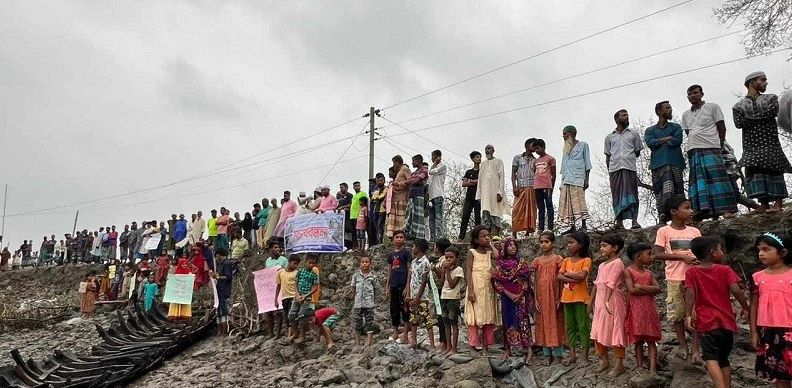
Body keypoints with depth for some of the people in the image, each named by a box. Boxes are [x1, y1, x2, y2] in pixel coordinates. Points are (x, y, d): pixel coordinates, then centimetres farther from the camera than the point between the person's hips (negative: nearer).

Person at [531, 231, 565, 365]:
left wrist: (560, 298, -9)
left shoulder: (558, 260, -2)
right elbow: (535, 281, 7)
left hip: (554, 297, -4)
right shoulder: (537, 261, 7)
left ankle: (557, 355, 8)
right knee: (543, 325, 7)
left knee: (556, 324, 1)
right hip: (541, 298, 4)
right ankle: (548, 354, 16)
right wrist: (536, 299, 2)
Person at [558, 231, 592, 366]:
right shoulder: (566, 261, 9)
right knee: (570, 327, 12)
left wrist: (567, 274, -9)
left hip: (580, 298, -6)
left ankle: (585, 357, 8)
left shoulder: (586, 260, -7)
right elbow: (559, 276, -3)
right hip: (567, 297, 6)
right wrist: (573, 279, -17)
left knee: (583, 327, 1)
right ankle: (572, 355, 21)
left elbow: (582, 276, -23)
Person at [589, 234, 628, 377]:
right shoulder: (602, 265, 16)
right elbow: (596, 284, 18)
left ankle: (619, 364, 5)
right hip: (600, 300, 8)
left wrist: (607, 301, -28)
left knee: (615, 331, -2)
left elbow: (611, 284, -20)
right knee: (599, 331, 11)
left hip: (612, 300, -8)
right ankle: (604, 360, 24)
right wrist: (591, 302, 19)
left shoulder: (617, 263, -10)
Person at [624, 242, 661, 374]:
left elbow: (658, 289, -3)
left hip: (649, 309, 4)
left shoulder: (649, 273, 10)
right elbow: (631, 290, -17)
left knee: (651, 340, 2)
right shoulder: (628, 271, -5)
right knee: (638, 340, 4)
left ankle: (653, 368, 1)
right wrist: (649, 291, -9)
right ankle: (640, 367, 11)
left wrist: (641, 286, -15)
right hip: (636, 310, -4)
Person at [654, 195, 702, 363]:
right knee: (677, 313, 6)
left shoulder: (695, 231, 8)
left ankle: (696, 350, 5)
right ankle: (683, 346, 20)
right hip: (674, 279, -2)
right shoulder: (664, 231, -2)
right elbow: (658, 254, -9)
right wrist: (683, 257, -16)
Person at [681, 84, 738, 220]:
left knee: (717, 178, -10)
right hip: (693, 150, 4)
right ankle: (703, 209, -7)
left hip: (711, 148, -4)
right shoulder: (686, 115, 19)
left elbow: (722, 127, 6)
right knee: (698, 180, -3)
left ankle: (726, 209, -10)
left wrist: (720, 144, 1)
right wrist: (695, 142, 6)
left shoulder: (712, 107, 7)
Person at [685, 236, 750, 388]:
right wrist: (745, 308, 3)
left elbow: (690, 293, -11)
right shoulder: (725, 270, 1)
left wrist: (688, 315, -12)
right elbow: (735, 290, -10)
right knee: (723, 358, 17)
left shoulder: (691, 272, 0)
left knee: (711, 357, -9)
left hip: (707, 322, -2)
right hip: (727, 321, 3)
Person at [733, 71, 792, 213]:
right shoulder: (738, 106, 12)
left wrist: (751, 117, -5)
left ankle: (778, 202, -5)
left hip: (770, 141, -1)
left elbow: (773, 111, -8)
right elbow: (738, 123, -4)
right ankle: (764, 203, -5)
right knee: (754, 171, -6)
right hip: (750, 144, 1)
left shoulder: (771, 98, 14)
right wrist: (762, 117, -6)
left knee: (773, 169, -6)